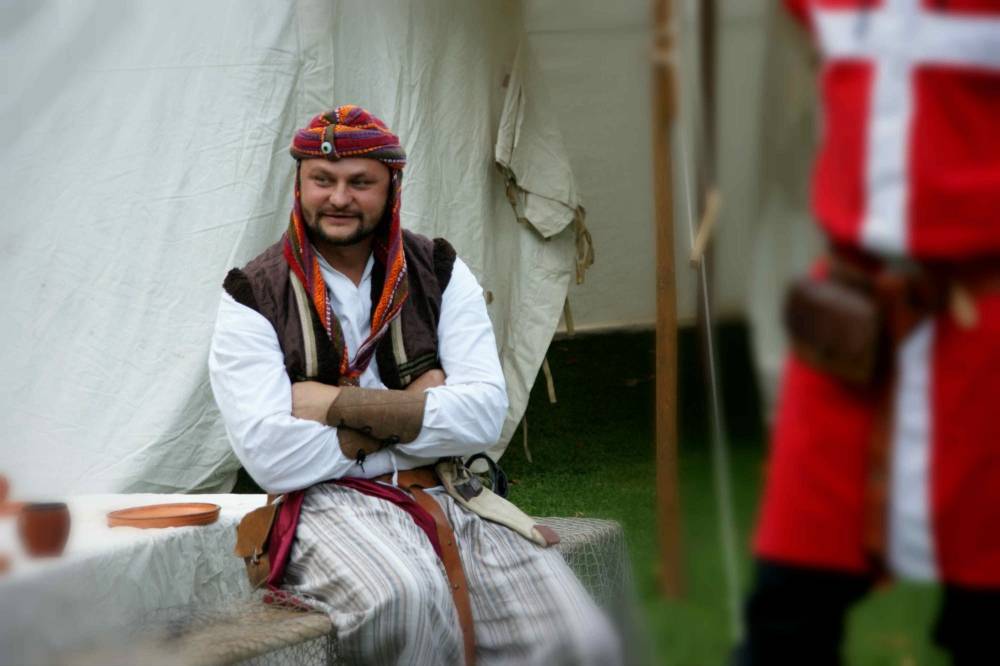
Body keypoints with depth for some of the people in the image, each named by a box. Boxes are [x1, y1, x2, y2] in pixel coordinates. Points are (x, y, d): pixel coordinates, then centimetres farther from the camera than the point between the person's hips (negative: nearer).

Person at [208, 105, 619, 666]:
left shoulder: (439, 274, 11)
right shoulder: (254, 299, 2)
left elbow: (484, 414, -3)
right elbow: (273, 457, -11)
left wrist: (341, 404, -10)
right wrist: (410, 411, -4)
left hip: (451, 494, 3)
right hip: (331, 505, -3)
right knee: (407, 601, -38)